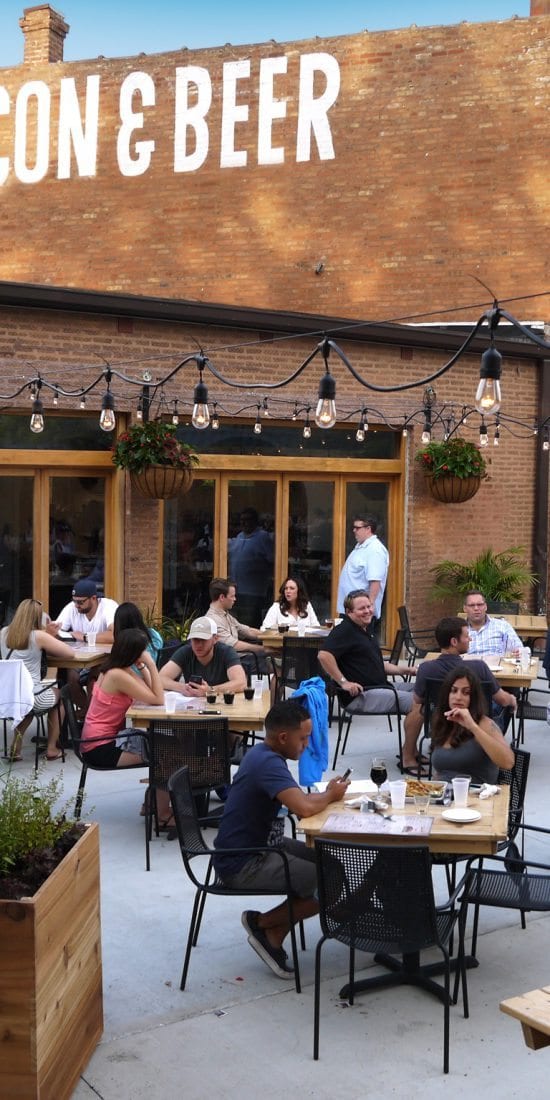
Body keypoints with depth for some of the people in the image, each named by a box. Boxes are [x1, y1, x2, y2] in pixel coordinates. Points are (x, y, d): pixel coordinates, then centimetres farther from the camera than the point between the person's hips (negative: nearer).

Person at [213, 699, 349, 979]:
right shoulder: (269, 764, -25)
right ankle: (262, 924, 5)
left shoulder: (263, 754, 7)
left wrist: (326, 794, -3)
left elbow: (296, 799, 16)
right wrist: (330, 795, -15)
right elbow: (304, 808, -37)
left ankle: (273, 936, 13)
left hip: (256, 845, 10)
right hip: (242, 865, -10)